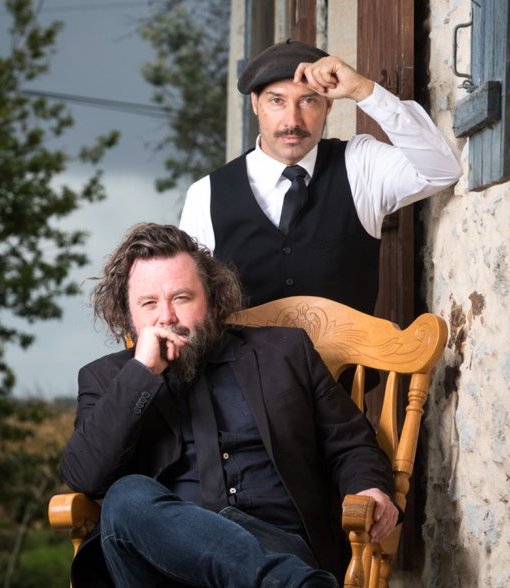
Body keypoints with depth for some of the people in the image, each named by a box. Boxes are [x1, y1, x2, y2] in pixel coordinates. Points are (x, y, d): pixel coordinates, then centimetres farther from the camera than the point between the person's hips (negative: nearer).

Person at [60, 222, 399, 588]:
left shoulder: (284, 352, 20)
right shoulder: (107, 378, 18)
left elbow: (349, 445, 21)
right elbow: (83, 478, 2)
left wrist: (371, 491, -3)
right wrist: (142, 372, -3)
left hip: (278, 546, -2)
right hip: (165, 552, 2)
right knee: (129, 495, -37)